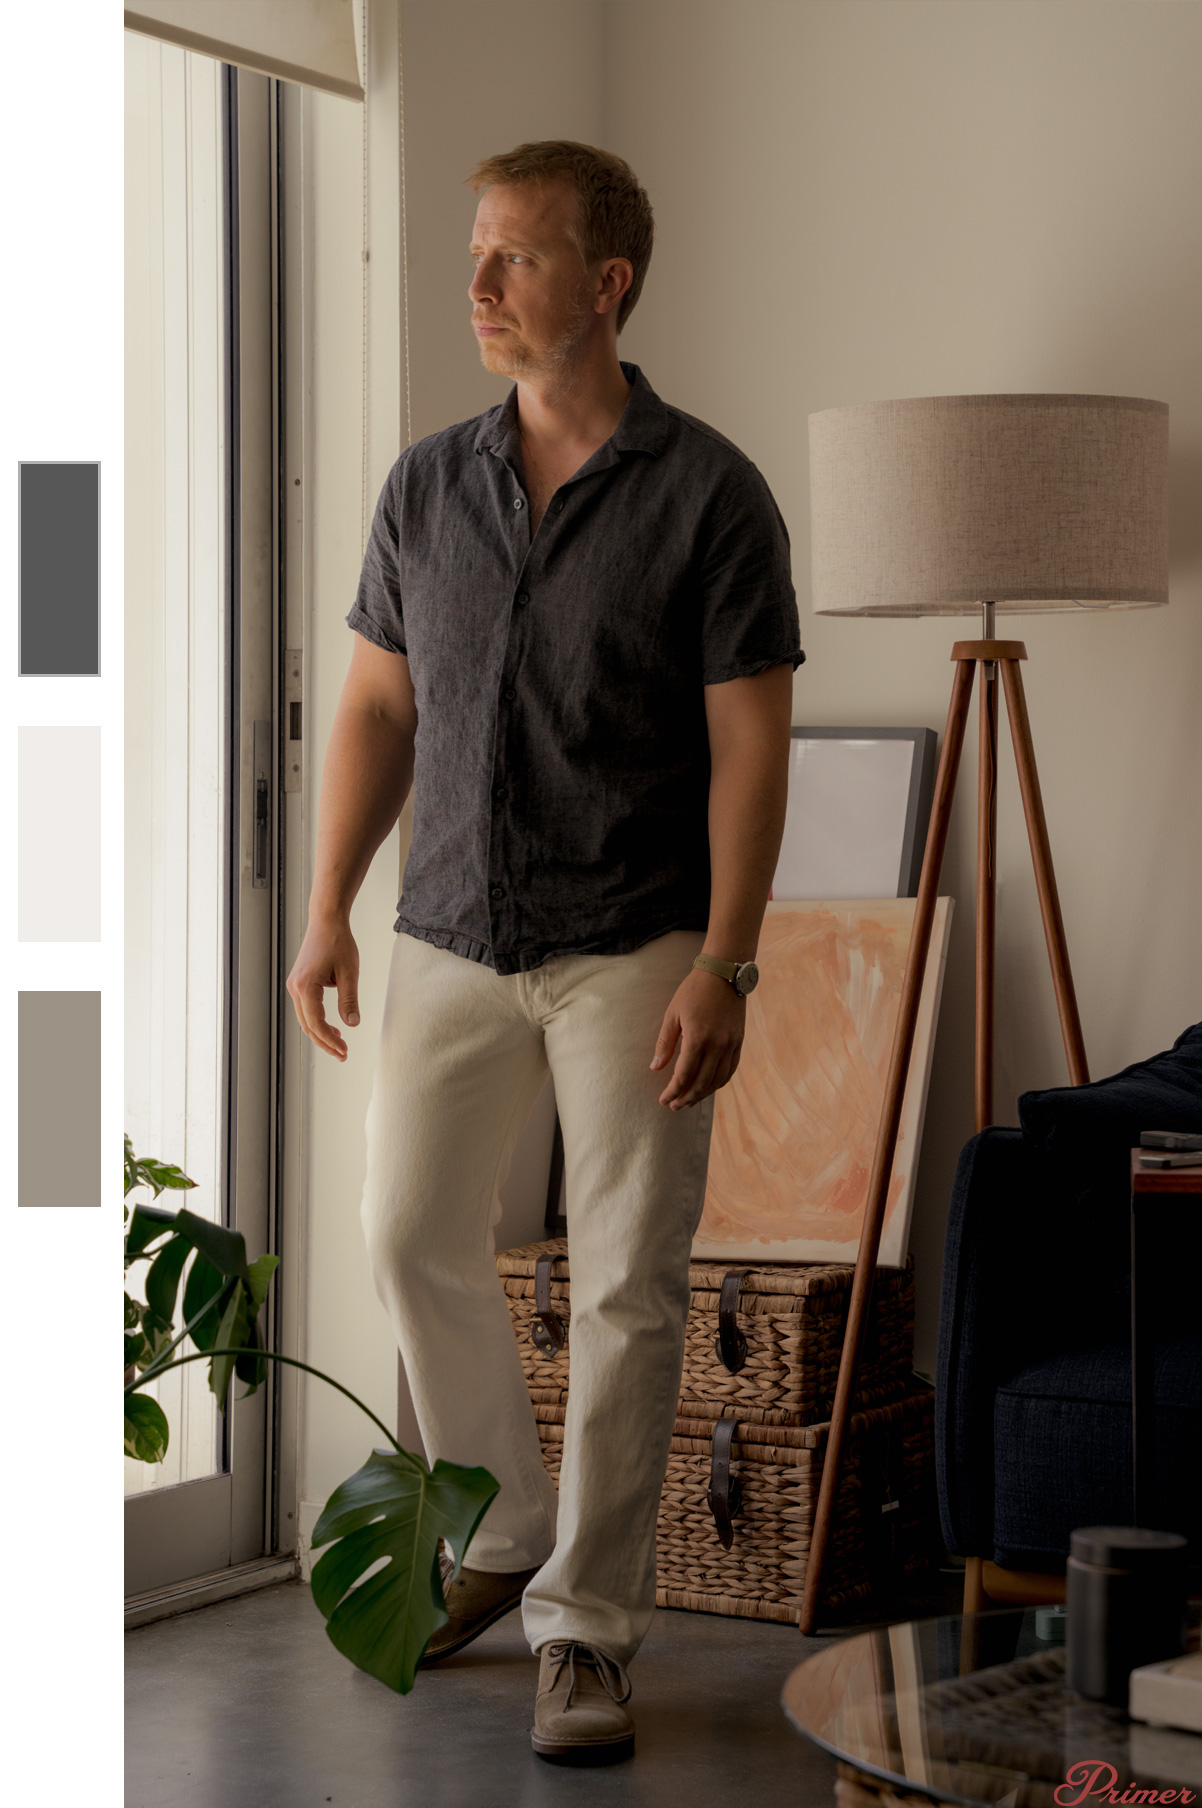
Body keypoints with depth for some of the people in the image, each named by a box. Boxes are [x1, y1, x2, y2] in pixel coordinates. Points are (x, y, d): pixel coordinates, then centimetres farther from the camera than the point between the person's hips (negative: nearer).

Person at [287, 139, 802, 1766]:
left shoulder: (706, 495, -7)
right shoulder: (428, 485, 6)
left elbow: (750, 745, -9)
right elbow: (377, 709, 11)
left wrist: (721, 967, -16)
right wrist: (329, 910, 4)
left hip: (633, 948, -4)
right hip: (455, 940, 5)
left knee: (627, 1286, -2)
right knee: (412, 1234, 9)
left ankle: (587, 1624, 9)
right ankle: (505, 1531, 30)